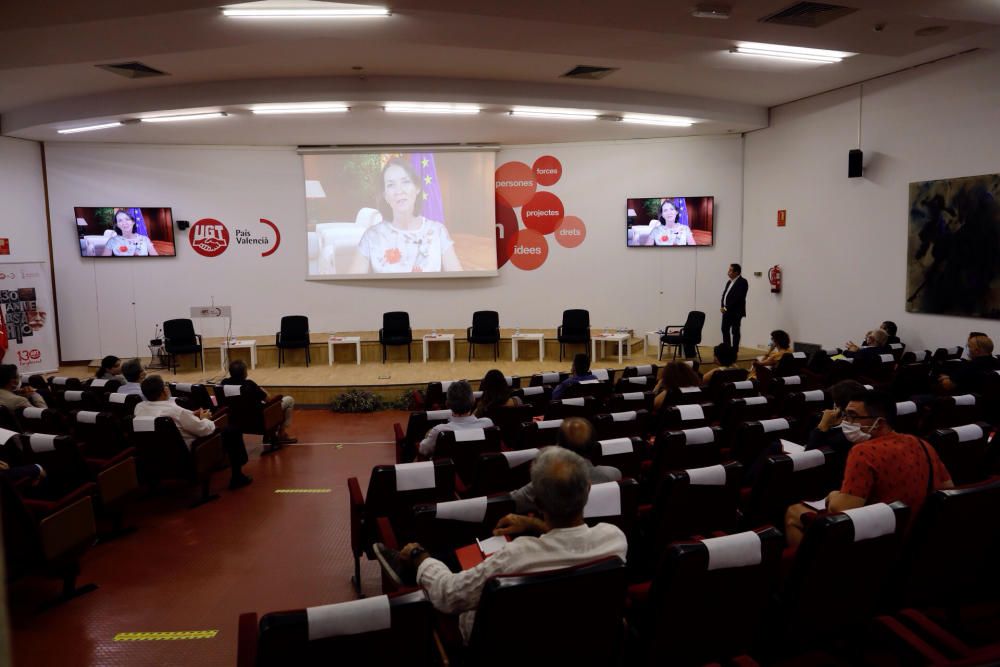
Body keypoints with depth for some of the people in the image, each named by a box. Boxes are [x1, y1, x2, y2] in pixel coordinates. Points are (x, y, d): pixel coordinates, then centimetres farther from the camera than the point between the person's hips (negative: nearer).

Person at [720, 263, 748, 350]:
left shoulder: (742, 282, -11)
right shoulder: (729, 282, 16)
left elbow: (738, 297, -19)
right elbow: (724, 295, 17)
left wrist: (727, 308, -18)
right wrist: (723, 307, 1)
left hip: (735, 311, -8)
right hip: (727, 311, 8)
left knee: (735, 331, -2)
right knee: (725, 330, 9)